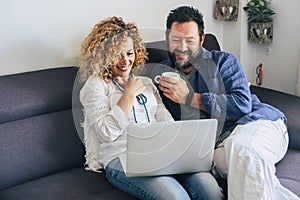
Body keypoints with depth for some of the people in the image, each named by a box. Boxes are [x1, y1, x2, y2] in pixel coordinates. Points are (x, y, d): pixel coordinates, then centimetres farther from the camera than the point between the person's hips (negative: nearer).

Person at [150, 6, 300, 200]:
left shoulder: (223, 61, 10)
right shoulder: (160, 73, 19)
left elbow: (243, 104, -6)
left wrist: (190, 97, -9)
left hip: (257, 121, -2)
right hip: (218, 143, 2)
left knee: (241, 149, -38)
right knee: (222, 157, -36)